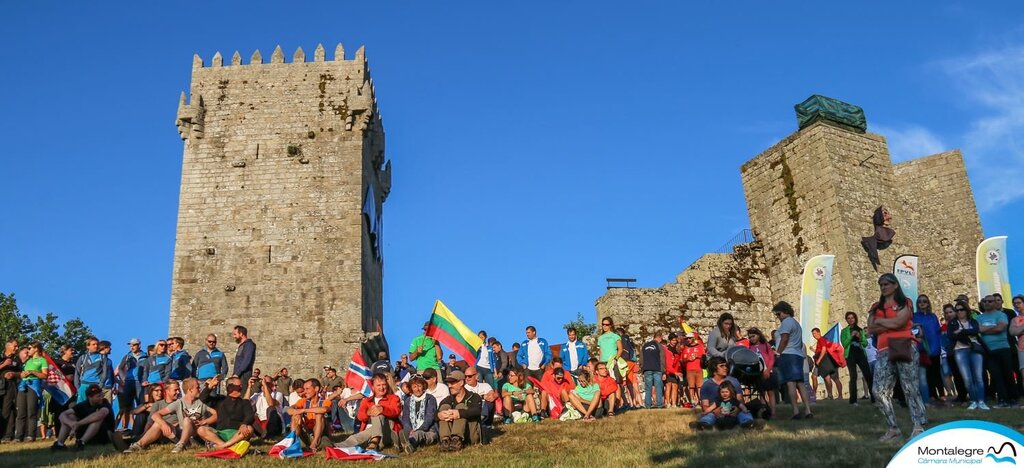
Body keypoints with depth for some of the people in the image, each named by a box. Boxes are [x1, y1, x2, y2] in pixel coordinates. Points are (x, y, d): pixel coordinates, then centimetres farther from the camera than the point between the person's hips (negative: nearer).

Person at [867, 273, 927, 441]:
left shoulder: (905, 302, 7)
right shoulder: (876, 307, 19)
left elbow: (898, 322, -11)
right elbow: (871, 329, 5)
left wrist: (879, 321, 4)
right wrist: (890, 324, -5)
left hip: (905, 348, -4)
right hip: (884, 352, 4)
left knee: (910, 388, -7)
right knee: (880, 391, -6)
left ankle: (919, 427, -5)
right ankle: (893, 428, 2)